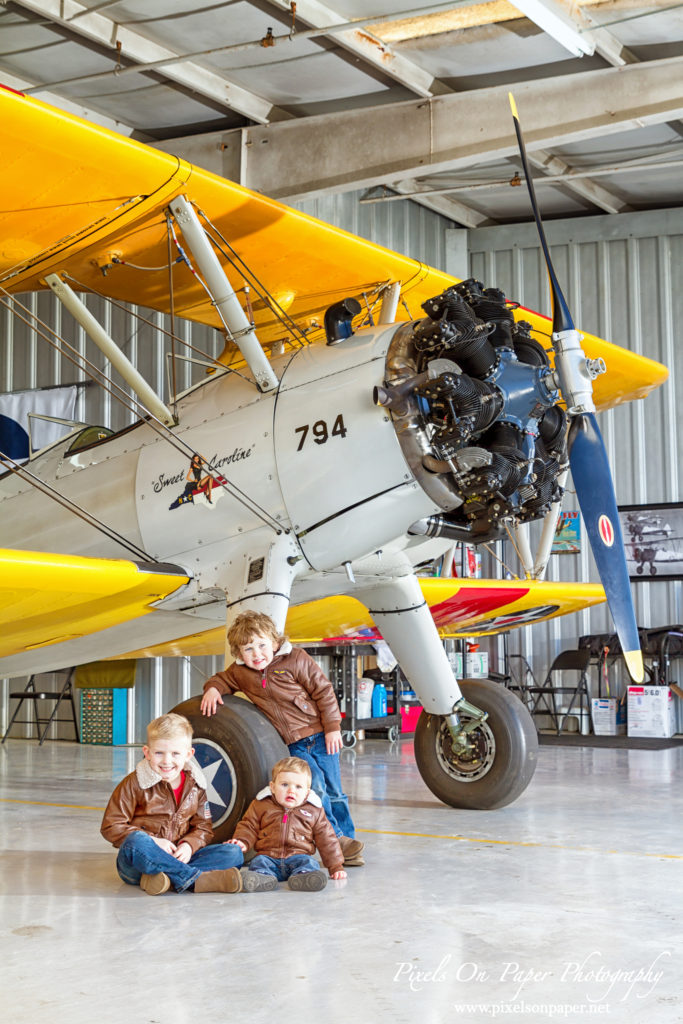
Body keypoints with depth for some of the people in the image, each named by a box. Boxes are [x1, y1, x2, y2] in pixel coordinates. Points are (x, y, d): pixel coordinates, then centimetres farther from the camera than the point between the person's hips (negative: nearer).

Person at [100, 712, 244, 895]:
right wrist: (153, 842, -18)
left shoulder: (195, 785, 8)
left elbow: (203, 827, 13)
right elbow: (111, 826, -8)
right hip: (136, 862, -4)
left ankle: (168, 877, -34)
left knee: (234, 853, -14)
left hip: (178, 858, 5)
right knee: (136, 841, -39)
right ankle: (196, 879, -35)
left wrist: (189, 845, -11)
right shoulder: (135, 784, -6)